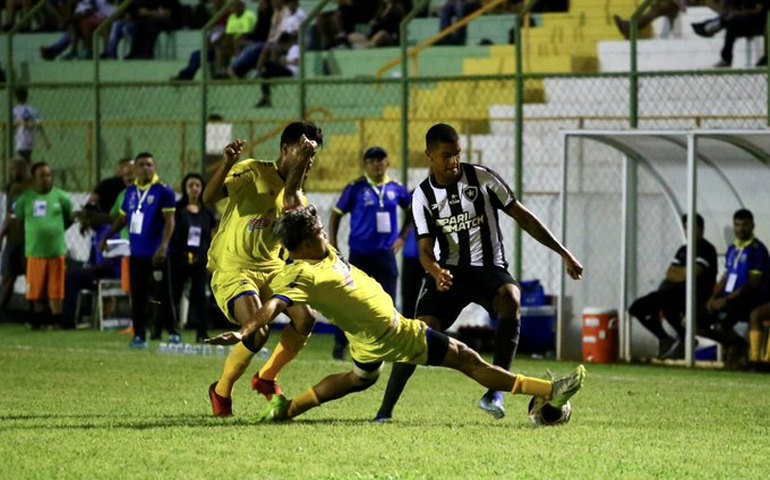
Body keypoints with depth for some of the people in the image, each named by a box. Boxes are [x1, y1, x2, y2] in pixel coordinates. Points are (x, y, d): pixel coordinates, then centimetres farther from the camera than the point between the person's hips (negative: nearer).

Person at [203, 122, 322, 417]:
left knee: (305, 319, -12)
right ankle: (221, 391, 1)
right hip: (232, 268, -6)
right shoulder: (253, 171, -5)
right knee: (257, 332, -24)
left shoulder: (296, 194, 11)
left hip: (270, 268, 6)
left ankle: (267, 377, 13)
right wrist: (226, 164, -30)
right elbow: (209, 198, -16)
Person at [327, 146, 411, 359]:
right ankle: (340, 344, 17)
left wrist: (402, 236, 12)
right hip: (359, 253, -2)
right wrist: (332, 245, -3)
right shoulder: (356, 188, -6)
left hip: (385, 254, 2)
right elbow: (336, 214, 2)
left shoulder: (395, 188, 2)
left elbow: (412, 208, 19)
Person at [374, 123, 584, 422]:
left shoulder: (482, 178, -3)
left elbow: (523, 218, 4)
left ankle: (496, 391, -33)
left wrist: (564, 254, 3)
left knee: (511, 298, -36)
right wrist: (436, 273, -30)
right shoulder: (423, 196, 0)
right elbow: (426, 249, -4)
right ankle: (385, 409, -9)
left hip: (488, 267, -1)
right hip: (449, 271, 1)